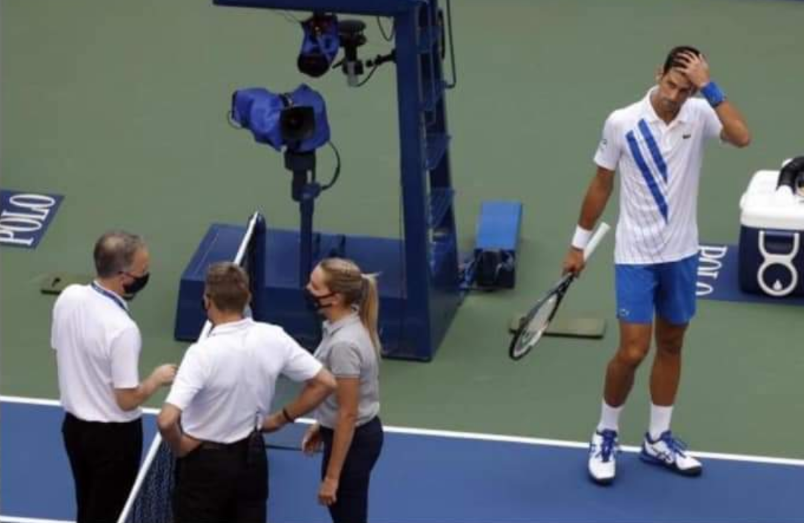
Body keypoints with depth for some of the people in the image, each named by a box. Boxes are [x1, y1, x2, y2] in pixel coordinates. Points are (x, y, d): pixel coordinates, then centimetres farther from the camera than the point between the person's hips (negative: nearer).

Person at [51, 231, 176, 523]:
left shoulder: (68, 298, -9)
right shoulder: (122, 329, -31)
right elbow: (127, 400, -24)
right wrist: (158, 378, -6)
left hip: (74, 424, 7)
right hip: (112, 435, -7)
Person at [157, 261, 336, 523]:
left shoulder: (203, 353, -27)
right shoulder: (273, 338, -11)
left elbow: (167, 420, -36)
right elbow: (325, 383, -1)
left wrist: (179, 446, -15)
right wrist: (281, 418, 5)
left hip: (205, 462, -5)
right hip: (252, 456, 5)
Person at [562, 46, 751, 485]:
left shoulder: (699, 115, -8)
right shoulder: (622, 123, -12)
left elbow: (742, 137, -29)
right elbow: (601, 186, -1)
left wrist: (709, 87, -30)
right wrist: (578, 244, 4)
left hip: (681, 254, 3)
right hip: (635, 255, -3)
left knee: (671, 345, 13)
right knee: (633, 351, -7)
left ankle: (657, 440, 27)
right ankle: (605, 435, 14)